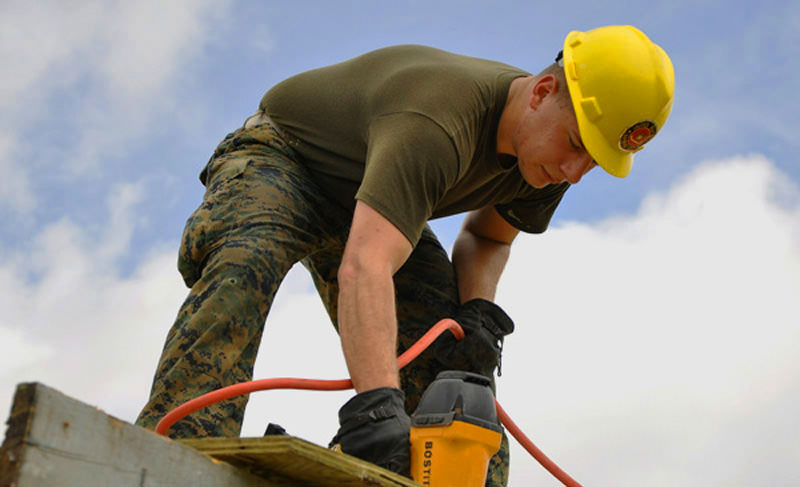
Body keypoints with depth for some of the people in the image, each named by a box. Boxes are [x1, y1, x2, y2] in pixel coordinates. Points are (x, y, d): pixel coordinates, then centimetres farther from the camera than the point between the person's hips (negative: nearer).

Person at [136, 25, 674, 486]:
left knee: (454, 352, -11)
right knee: (247, 262, -39)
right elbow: (364, 269, -53)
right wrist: (376, 404, -64)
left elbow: (487, 236, 5)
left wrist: (478, 309, -16)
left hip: (363, 198, 7)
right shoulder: (437, 123, -41)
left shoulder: (547, 153, -14)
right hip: (279, 160, -6)